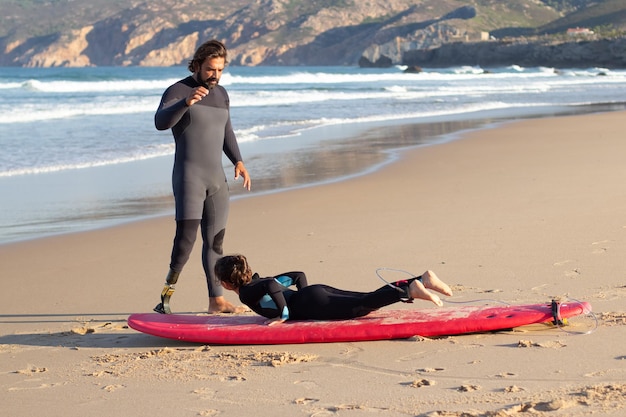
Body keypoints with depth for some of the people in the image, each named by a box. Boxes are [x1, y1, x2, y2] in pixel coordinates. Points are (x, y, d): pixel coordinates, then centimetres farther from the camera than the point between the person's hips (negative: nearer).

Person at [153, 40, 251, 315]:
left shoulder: (221, 94, 15)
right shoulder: (178, 91, -7)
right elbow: (161, 122, -24)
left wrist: (238, 161, 11)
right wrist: (186, 102, -39)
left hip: (216, 178, 7)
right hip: (188, 176, -7)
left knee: (215, 241, 7)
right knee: (186, 236, -17)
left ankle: (216, 300, 12)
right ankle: (168, 291, -4)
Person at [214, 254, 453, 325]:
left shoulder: (246, 293, -1)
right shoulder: (258, 282, 27)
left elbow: (272, 285, -24)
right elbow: (299, 275, 31)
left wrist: (284, 314, -15)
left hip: (312, 301, -8)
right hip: (317, 291, 8)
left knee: (361, 306, -22)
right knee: (369, 301, 2)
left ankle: (411, 290, -37)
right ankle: (422, 280, -7)